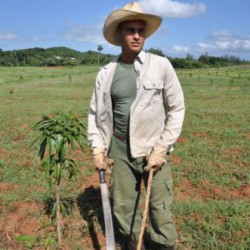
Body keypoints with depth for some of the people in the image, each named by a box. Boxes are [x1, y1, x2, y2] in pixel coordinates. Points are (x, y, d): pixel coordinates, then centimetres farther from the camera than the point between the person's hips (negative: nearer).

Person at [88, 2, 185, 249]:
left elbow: (177, 108, -5)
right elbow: (95, 112, 9)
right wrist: (97, 147, 1)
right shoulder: (106, 73, 0)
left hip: (153, 148, -2)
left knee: (160, 208, 3)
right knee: (122, 205, 14)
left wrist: (162, 148, -10)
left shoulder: (161, 66, -7)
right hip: (120, 148, 3)